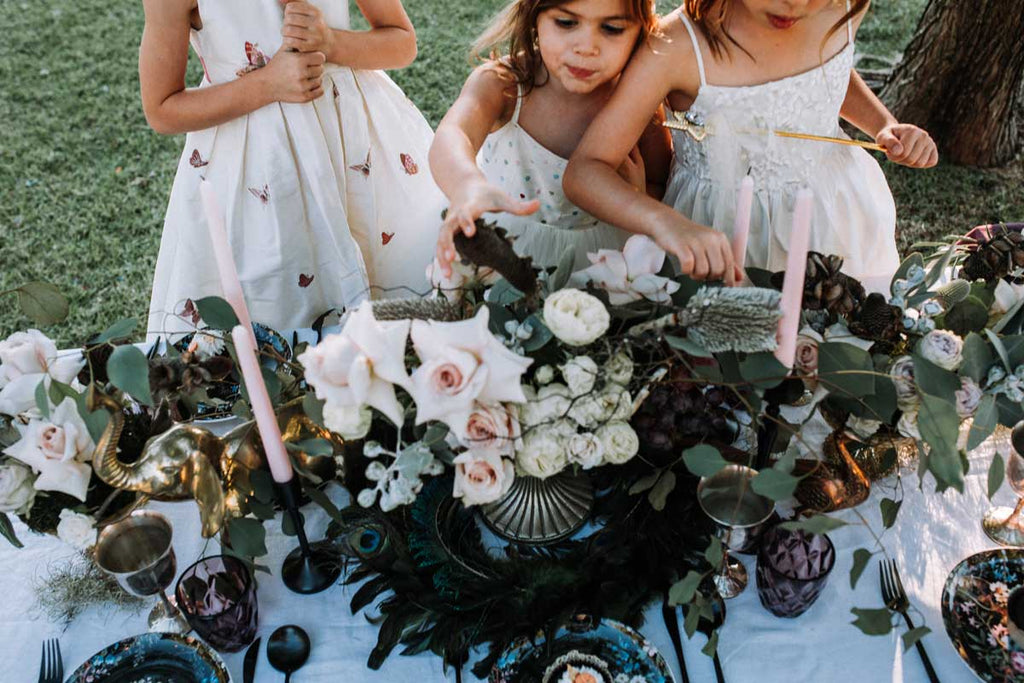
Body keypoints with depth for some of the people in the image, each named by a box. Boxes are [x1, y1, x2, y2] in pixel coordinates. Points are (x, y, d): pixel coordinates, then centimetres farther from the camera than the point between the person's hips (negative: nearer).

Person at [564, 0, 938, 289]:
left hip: (835, 216, 5)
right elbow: (583, 171, -29)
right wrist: (665, 222, -48)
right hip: (717, 247, -4)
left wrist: (887, 127, -3)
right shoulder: (677, 48, -26)